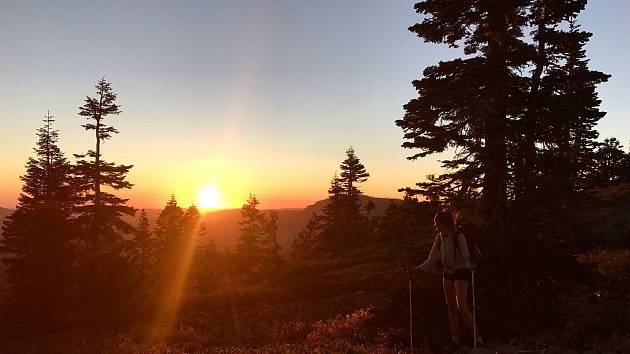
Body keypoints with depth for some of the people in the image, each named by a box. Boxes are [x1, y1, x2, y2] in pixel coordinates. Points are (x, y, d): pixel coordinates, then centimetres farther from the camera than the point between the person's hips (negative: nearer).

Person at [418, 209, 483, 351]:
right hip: (447, 273, 7)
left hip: (460, 272, -7)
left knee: (461, 306, -14)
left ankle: (478, 338, -5)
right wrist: (418, 269, 8)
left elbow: (465, 256, -20)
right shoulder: (439, 238, 4)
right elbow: (432, 259, 11)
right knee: (451, 307, 8)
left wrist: (471, 267, -39)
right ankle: (455, 340, 15)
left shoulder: (459, 237, -15)